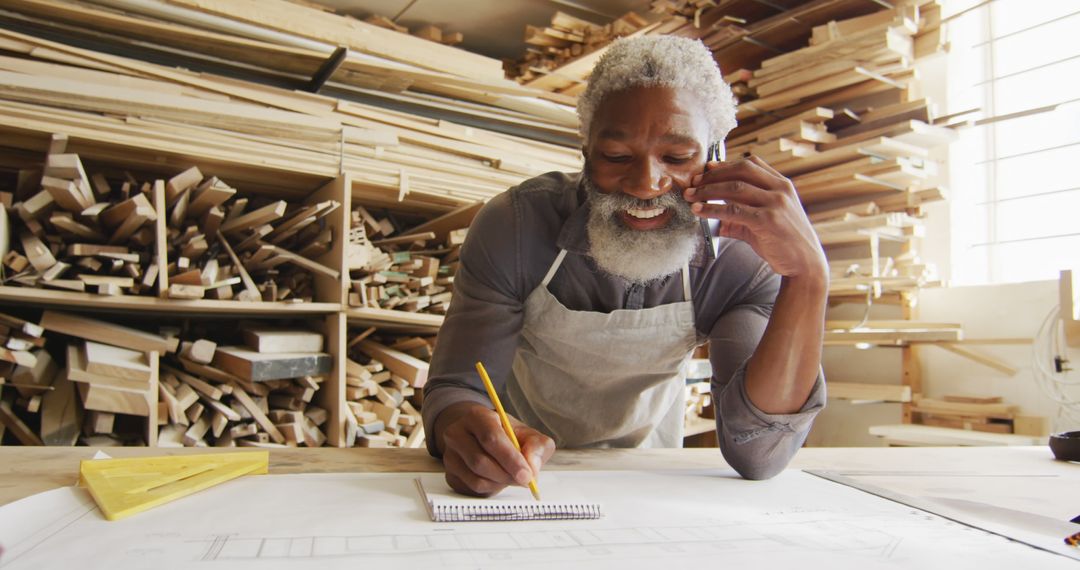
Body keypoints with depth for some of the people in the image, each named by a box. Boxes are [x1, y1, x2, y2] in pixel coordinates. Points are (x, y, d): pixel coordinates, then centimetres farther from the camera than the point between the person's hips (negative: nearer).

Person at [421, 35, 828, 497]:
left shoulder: (740, 256, -21)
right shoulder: (515, 225, -22)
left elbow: (756, 457, -27)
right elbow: (454, 389, -22)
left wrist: (808, 278, -38)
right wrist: (467, 429, -47)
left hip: (644, 468, 0)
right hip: (523, 457, 1)